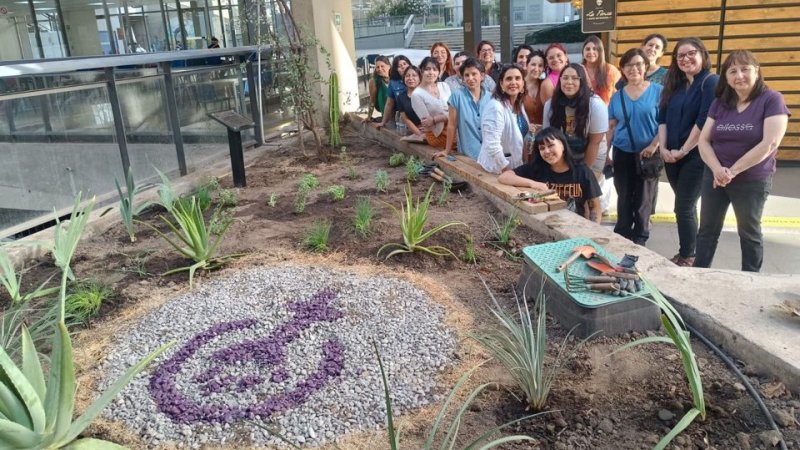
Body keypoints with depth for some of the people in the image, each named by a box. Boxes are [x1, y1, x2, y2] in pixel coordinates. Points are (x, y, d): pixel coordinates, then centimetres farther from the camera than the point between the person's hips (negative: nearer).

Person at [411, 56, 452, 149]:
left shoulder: (444, 86, 10)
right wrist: (446, 116, -14)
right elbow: (427, 121, -11)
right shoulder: (417, 94, -6)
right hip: (437, 134, -9)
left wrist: (434, 119, -15)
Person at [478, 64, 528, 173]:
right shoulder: (495, 107, -22)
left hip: (516, 166, 8)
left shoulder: (519, 105, 5)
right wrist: (506, 169, -19)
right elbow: (492, 145, -27)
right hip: (497, 169, -8)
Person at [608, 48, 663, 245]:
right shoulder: (617, 96, 7)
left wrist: (654, 145, -18)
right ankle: (621, 239, 22)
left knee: (643, 200, 6)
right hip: (622, 154, 3)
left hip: (648, 155, -2)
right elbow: (611, 127, 9)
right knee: (624, 199, 10)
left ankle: (639, 241, 19)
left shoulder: (657, 91, -3)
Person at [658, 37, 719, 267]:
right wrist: (663, 148, -5)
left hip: (696, 156, -6)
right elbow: (663, 118, 8)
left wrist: (683, 151, -15)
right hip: (671, 156, 6)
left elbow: (704, 121, -17)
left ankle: (687, 257, 10)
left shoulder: (711, 82, -10)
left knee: (683, 207, -4)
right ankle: (688, 253, 24)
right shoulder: (674, 84, 12)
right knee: (687, 205, 14)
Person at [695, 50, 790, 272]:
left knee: (749, 233, 11)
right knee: (707, 230, 10)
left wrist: (733, 171, -19)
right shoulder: (719, 103, 5)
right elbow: (703, 140, 0)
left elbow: (769, 144, -19)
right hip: (714, 176, 4)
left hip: (752, 180, -4)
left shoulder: (771, 100, -9)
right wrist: (717, 169, -17)